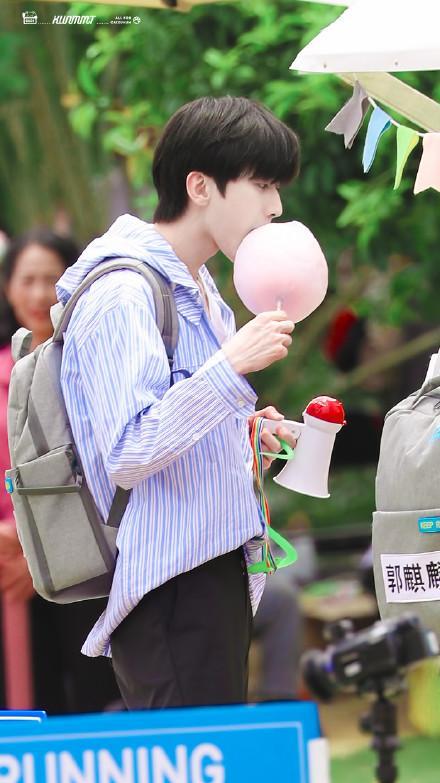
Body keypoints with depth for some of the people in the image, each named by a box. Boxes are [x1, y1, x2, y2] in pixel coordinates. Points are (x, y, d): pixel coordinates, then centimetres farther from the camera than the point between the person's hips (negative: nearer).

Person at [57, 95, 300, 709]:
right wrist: (232, 366, -26)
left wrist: (242, 432, 13)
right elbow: (127, 458, -22)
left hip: (217, 571, 10)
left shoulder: (198, 288, 18)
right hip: (168, 589, -10)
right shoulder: (123, 294, -13)